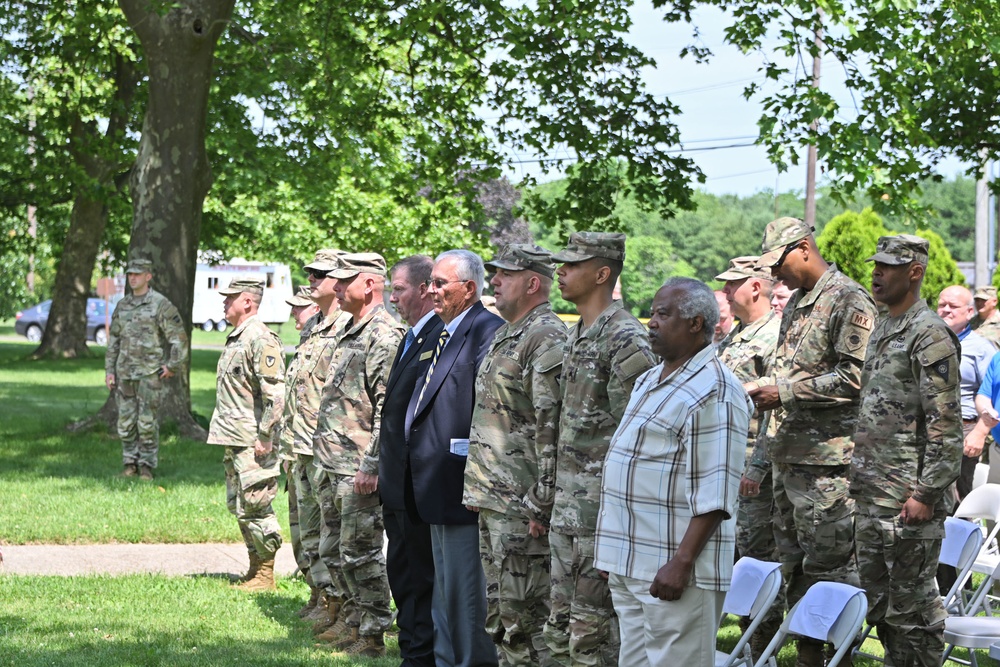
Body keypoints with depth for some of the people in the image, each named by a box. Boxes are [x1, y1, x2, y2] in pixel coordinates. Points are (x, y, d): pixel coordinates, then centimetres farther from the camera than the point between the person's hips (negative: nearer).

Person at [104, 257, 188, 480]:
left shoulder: (160, 304, -6)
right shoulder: (122, 306, 12)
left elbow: (179, 337, -6)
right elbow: (113, 340, 17)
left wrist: (173, 366, -8)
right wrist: (109, 370, 11)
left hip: (150, 373, -5)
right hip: (125, 372, 5)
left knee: (147, 422, -4)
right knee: (126, 421, 5)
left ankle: (147, 466, 3)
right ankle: (129, 463, 14)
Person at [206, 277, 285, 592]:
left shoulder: (261, 339, -15)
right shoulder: (236, 338, 17)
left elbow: (275, 392, -21)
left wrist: (265, 436, -22)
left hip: (253, 444, -10)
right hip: (233, 441, 10)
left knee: (254, 506, -7)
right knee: (238, 506, 13)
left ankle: (265, 576, 0)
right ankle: (255, 569, 21)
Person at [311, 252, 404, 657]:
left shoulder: (385, 336, -15)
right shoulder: (352, 333, 16)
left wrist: (373, 466, -22)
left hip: (360, 469, -10)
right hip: (334, 468, 10)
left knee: (360, 552, -4)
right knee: (333, 550, 15)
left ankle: (373, 636, 4)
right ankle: (361, 620, 25)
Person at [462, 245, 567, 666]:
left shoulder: (547, 340, -14)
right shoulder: (505, 337, 18)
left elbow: (552, 427, -19)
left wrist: (540, 504, -21)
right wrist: (476, 489, 22)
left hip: (521, 506, -10)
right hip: (492, 501, 10)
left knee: (523, 615, -7)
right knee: (499, 614, 14)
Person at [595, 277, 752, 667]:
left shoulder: (715, 392, -13)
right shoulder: (650, 381, 18)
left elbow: (714, 496, -19)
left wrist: (681, 563, -23)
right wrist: (616, 558, 21)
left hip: (673, 571, -9)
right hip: (630, 564, 9)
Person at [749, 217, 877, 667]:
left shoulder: (848, 300, -12)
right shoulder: (796, 303, 17)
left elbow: (854, 377, -20)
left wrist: (787, 392, -18)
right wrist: (766, 390, 6)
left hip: (828, 458, -10)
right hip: (788, 455, 10)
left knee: (831, 563, -6)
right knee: (794, 562, 14)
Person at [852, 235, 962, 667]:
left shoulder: (930, 336, -13)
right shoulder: (881, 331, 16)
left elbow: (945, 424, -18)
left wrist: (926, 494, -21)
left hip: (909, 500, -9)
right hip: (872, 495, 9)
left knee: (913, 605, -3)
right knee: (878, 599, 15)